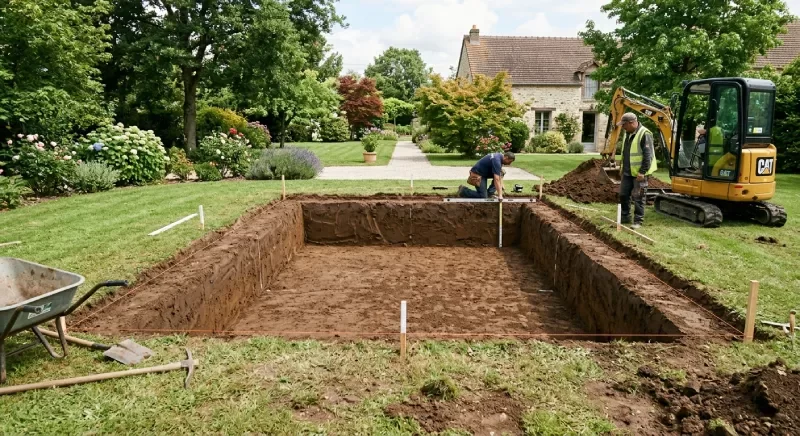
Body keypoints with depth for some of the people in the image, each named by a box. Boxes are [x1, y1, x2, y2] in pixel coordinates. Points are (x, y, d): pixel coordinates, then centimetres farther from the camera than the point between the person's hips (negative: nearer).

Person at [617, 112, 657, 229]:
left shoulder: (644, 134, -17)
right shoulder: (627, 134, 11)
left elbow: (648, 155, -20)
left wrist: (642, 172, -22)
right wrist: (623, 168, 20)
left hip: (639, 173, -8)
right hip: (627, 172, 9)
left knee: (638, 197, -2)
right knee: (623, 195, 12)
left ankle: (638, 221, 6)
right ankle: (625, 217, 25)